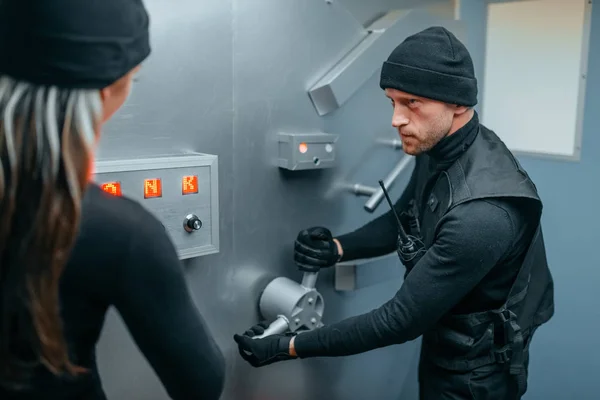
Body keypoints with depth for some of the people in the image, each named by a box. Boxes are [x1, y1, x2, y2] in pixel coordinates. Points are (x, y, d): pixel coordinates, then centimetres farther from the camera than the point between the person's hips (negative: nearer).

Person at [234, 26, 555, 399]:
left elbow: (401, 319, -31)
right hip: (440, 346, 7)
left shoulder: (482, 212, -35)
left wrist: (290, 347, -25)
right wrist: (338, 248, -11)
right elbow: (403, 220, 7)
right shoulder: (437, 147, -10)